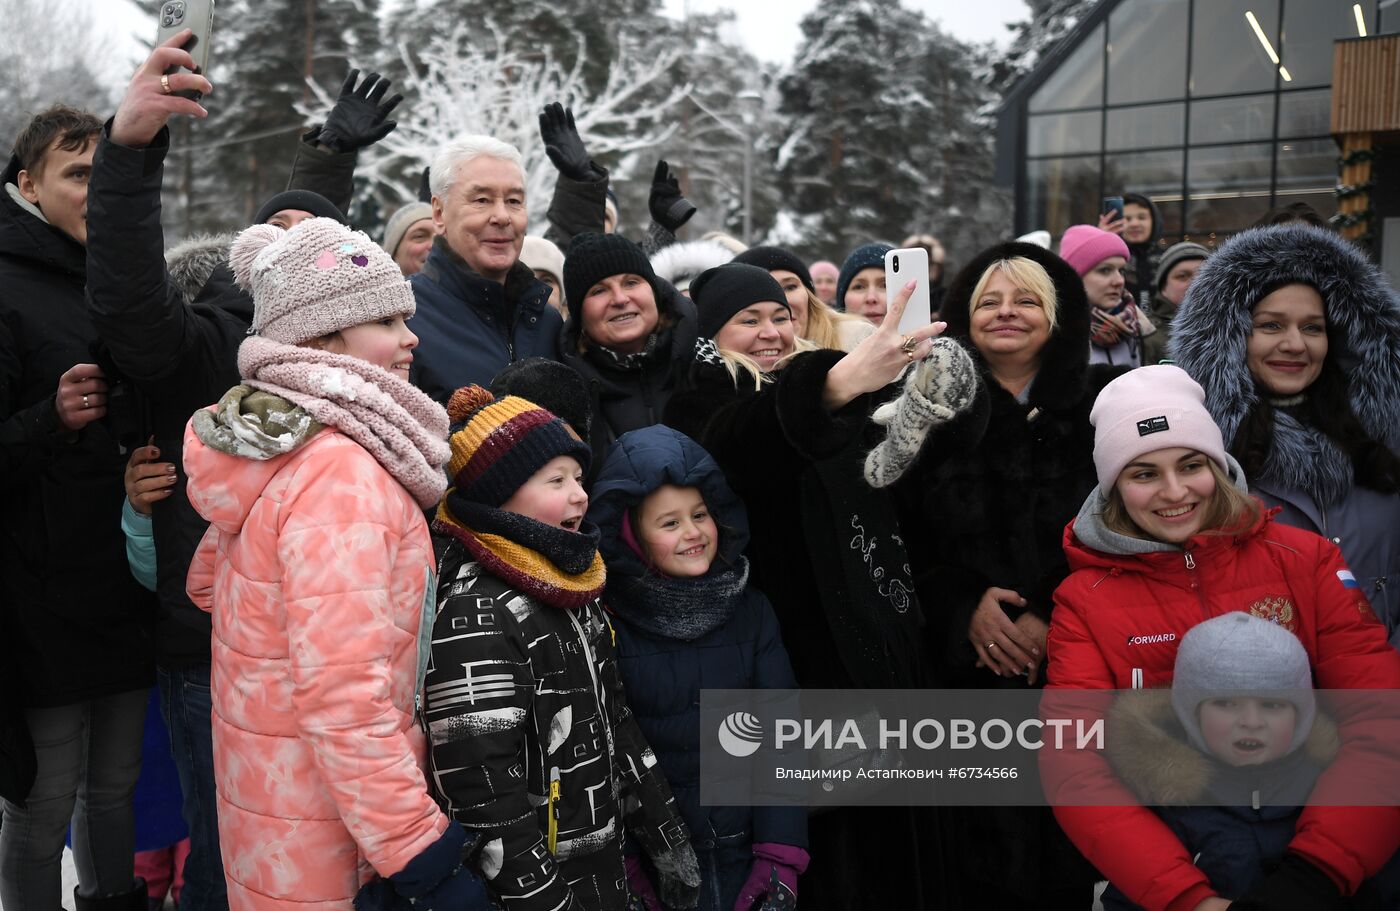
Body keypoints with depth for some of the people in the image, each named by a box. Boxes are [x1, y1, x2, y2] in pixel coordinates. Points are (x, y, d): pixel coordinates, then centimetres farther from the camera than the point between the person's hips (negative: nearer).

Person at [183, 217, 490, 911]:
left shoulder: (271, 444, 5)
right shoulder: (345, 476, -24)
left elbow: (207, 582, 18)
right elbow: (341, 696, -28)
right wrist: (422, 855, -24)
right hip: (319, 844, -9)